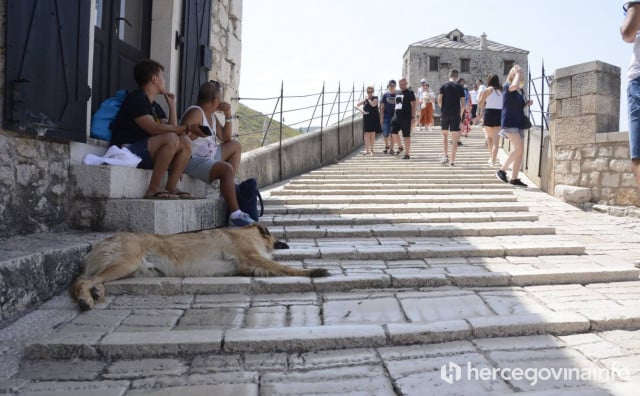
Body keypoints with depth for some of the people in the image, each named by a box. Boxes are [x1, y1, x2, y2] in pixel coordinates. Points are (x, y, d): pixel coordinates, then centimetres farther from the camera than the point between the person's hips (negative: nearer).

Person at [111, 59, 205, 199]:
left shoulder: (155, 106, 18)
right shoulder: (136, 98, -10)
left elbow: (172, 128, 9)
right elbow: (153, 128, -23)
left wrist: (172, 105, 8)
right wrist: (186, 128, -25)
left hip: (144, 153, 9)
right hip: (127, 151, -9)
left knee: (185, 142, -5)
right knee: (170, 138, -29)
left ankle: (170, 187, -10)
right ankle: (154, 188, -23)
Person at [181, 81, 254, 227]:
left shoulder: (211, 115, 14)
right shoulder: (196, 112, -15)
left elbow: (226, 138, 21)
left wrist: (228, 115, 9)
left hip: (209, 156, 11)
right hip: (193, 160, -11)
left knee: (235, 146, 21)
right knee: (226, 169, -32)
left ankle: (229, 187, 9)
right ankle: (235, 216, -33)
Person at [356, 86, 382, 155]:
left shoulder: (375, 98, 0)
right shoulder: (364, 99, 6)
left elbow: (373, 104, -20)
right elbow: (356, 105, 6)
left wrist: (368, 99, -8)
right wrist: (361, 110, -11)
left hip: (374, 119, -1)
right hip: (367, 119, 1)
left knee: (372, 134, 4)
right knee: (367, 134, -2)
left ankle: (371, 149, 13)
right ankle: (367, 149, 1)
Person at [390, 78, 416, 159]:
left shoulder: (410, 92, -4)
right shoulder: (398, 93, 17)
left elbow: (413, 105, -9)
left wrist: (413, 117, -15)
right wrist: (395, 115, 20)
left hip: (406, 118, -6)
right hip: (397, 116, 6)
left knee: (406, 136, -2)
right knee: (393, 132, -2)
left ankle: (407, 153, 6)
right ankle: (400, 147, 21)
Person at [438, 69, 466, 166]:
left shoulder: (443, 87, 2)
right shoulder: (460, 88, 3)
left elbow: (439, 101, -5)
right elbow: (463, 104, 0)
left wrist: (443, 109, 11)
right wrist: (460, 114, 13)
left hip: (445, 114, 1)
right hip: (456, 115, 0)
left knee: (445, 134, 18)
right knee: (455, 139, 3)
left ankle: (445, 155, 5)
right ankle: (452, 160, 2)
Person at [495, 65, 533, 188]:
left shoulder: (521, 91, 16)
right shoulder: (507, 86, -5)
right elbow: (514, 85, -31)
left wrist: (527, 104, 7)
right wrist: (517, 73, -14)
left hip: (519, 123, 8)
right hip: (509, 123, -8)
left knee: (520, 151, 3)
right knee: (519, 149, -17)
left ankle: (514, 178, 7)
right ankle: (502, 171, -4)